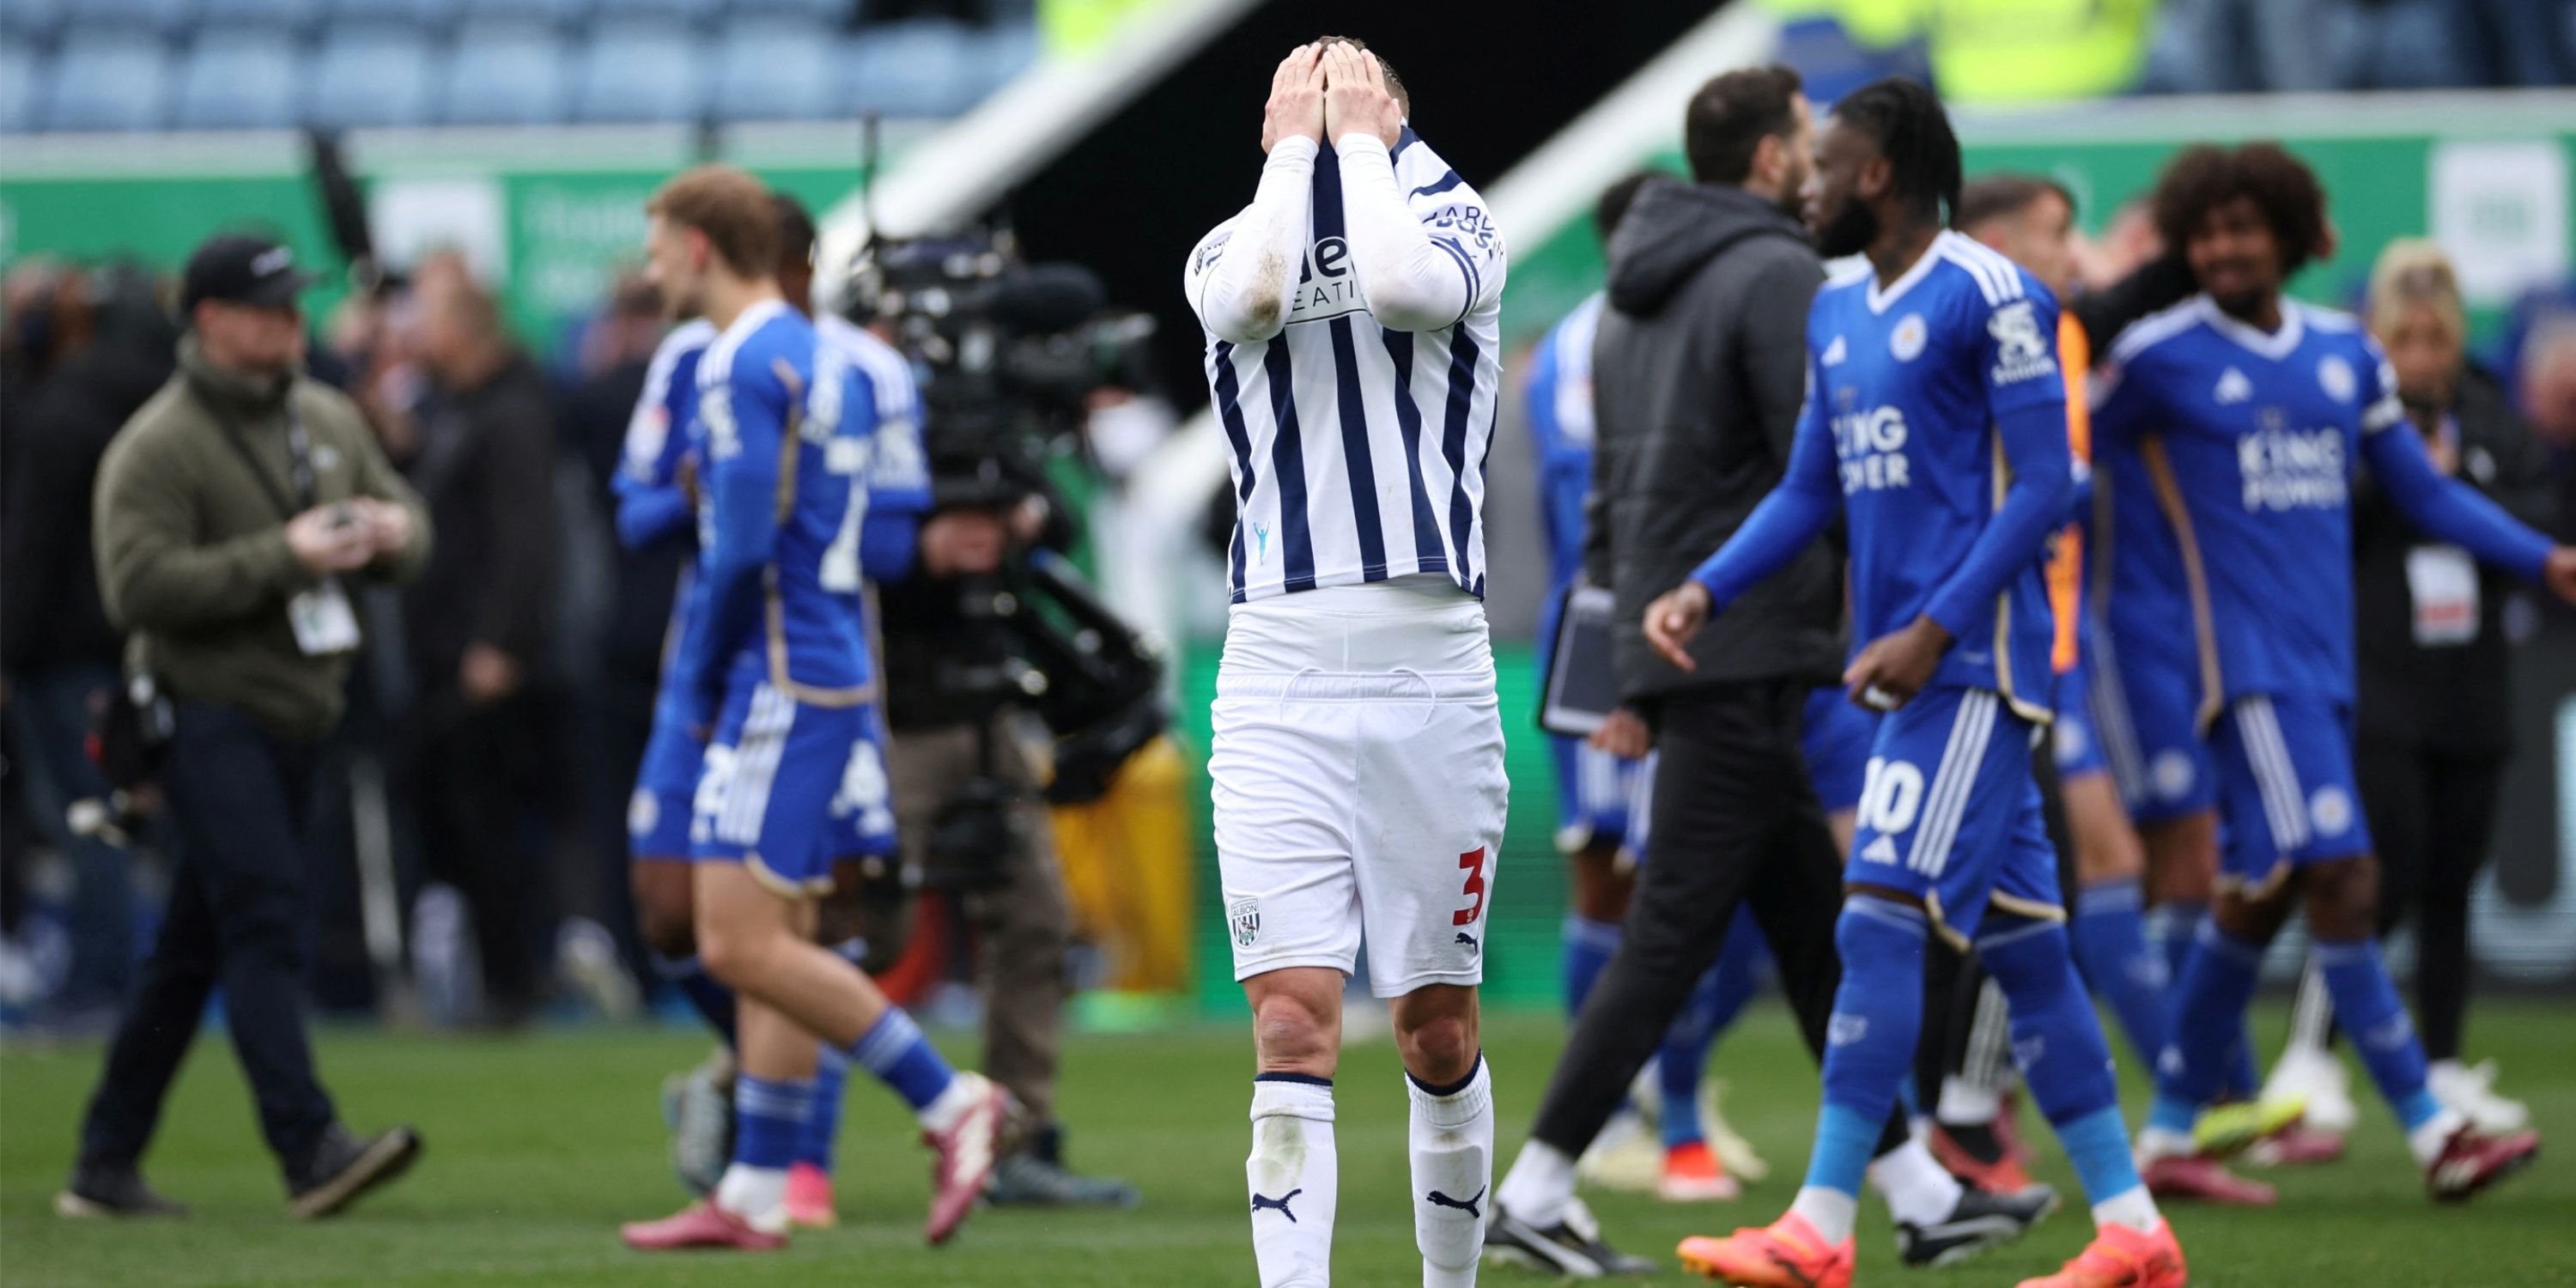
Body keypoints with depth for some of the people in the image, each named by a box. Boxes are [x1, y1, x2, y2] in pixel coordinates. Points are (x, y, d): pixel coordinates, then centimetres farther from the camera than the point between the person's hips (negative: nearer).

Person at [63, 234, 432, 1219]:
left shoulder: (327, 419, 14)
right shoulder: (158, 446, -9)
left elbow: (407, 524, 22)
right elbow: (139, 585, -18)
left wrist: (392, 531, -3)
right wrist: (282, 558, -22)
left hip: (294, 716, 7)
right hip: (207, 711, -7)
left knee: (195, 947, 10)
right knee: (265, 919, -18)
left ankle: (107, 1166, 16)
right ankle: (310, 1148, -26)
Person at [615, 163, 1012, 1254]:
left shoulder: (743, 366, -13)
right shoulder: (824, 363, 17)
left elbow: (741, 549, -19)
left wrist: (698, 677, -6)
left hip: (780, 683, -10)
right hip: (833, 677, 10)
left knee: (743, 944, -11)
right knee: (772, 943, 9)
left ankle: (950, 1101, -10)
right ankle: (755, 1196, 9)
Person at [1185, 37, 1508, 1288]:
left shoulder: (1454, 221, 7)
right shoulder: (1226, 249, 12)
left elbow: (1407, 287, -17)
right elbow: (1252, 300, -13)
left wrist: (1362, 141, -3)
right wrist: (1294, 146, -2)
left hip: (1430, 664, 0)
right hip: (1278, 673, 1)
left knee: (1436, 1028, 7)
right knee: (1293, 1021, -10)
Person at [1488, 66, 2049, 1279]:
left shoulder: (1638, 295, 17)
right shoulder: (1774, 274, -11)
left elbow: (1608, 487, 20)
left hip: (1666, 641, 10)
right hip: (1751, 656, -10)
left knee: (1814, 923, 11)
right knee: (1674, 929, -7)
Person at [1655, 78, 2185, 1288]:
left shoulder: (1989, 299, -10)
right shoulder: (1837, 314, 16)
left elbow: (2043, 486, -14)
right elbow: (1809, 492, 21)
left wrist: (1933, 629, -19)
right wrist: (1703, 591, 6)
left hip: (1970, 659, -9)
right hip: (1907, 667, 9)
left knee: (1880, 923, -13)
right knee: (2019, 943, 8)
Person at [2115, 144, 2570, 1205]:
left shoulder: (2347, 354, 12)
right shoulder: (2159, 357, -4)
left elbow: (2424, 491, 17)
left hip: (2328, 664, 6)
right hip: (2250, 665, -6)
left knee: (2259, 896, 9)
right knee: (2340, 879, -14)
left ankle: (2171, 1131, 19)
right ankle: (2428, 1129, -13)